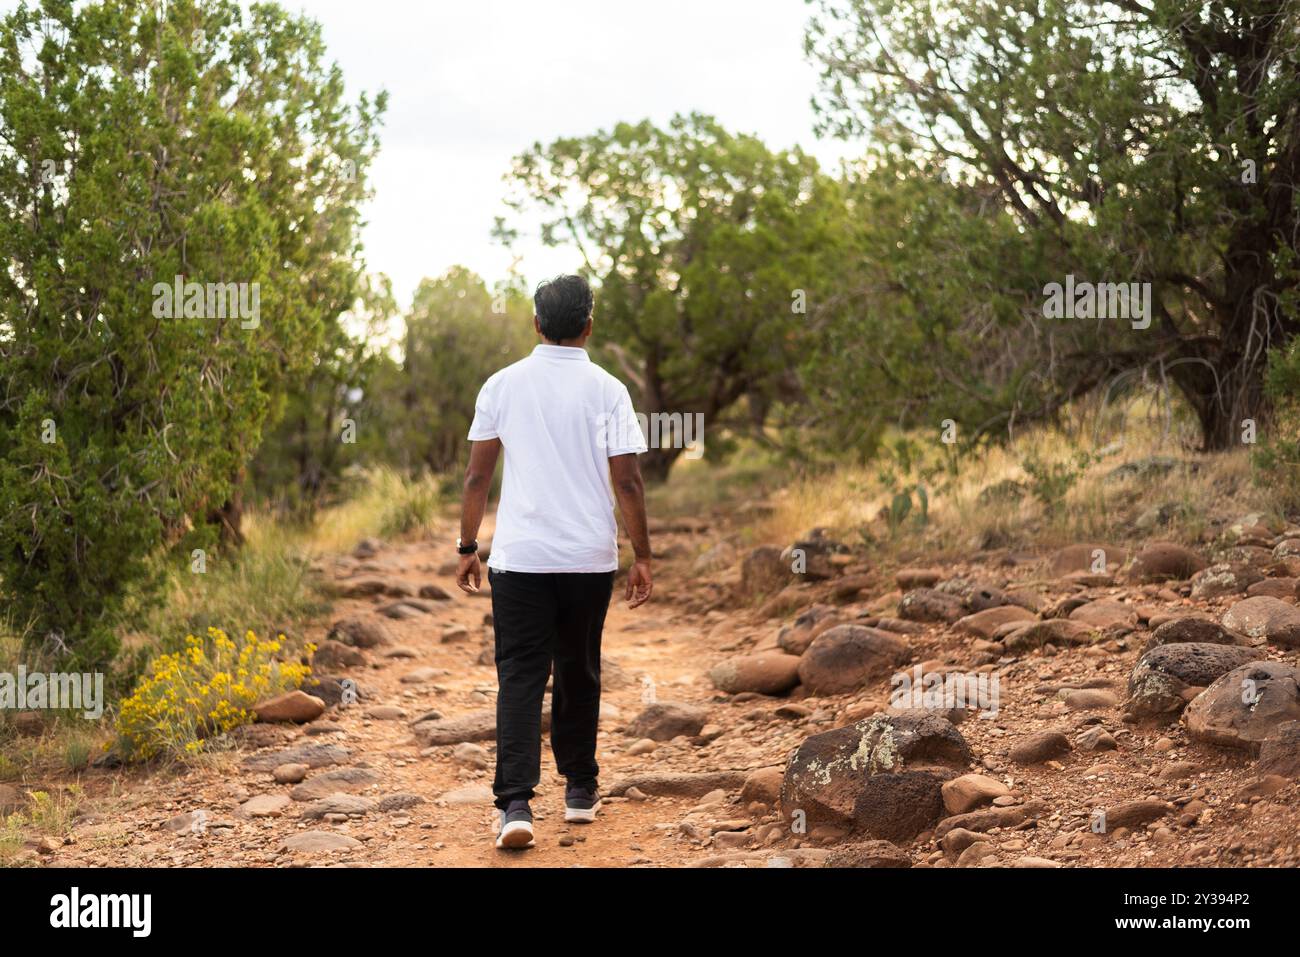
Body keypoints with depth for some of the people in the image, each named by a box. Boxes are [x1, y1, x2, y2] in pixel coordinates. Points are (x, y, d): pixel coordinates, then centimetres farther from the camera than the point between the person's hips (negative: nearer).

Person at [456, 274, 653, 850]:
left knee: (520, 676, -2)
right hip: (590, 558, 0)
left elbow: (476, 476, 2)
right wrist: (642, 555, 4)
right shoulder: (606, 390, -3)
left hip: (519, 558, 0)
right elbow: (627, 482, -5)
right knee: (579, 672, 15)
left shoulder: (502, 386, 1)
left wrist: (467, 549, 11)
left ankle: (515, 803, -13)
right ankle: (579, 790, 25)